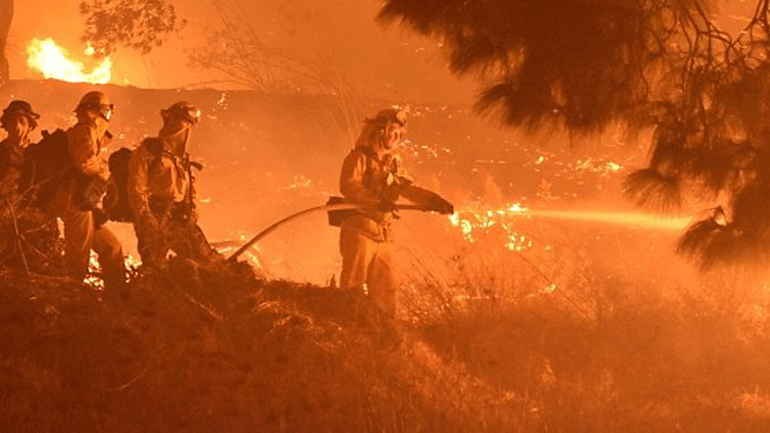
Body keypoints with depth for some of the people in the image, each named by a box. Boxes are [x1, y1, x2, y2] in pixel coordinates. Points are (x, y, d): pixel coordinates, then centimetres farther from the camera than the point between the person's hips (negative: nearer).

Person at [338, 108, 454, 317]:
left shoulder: (393, 162, 20)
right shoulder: (359, 158, -3)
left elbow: (408, 187, 11)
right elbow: (349, 185, -17)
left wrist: (432, 200, -7)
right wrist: (377, 200, -28)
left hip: (383, 235, 8)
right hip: (359, 230, -8)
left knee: (385, 290, 9)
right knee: (354, 286, -11)